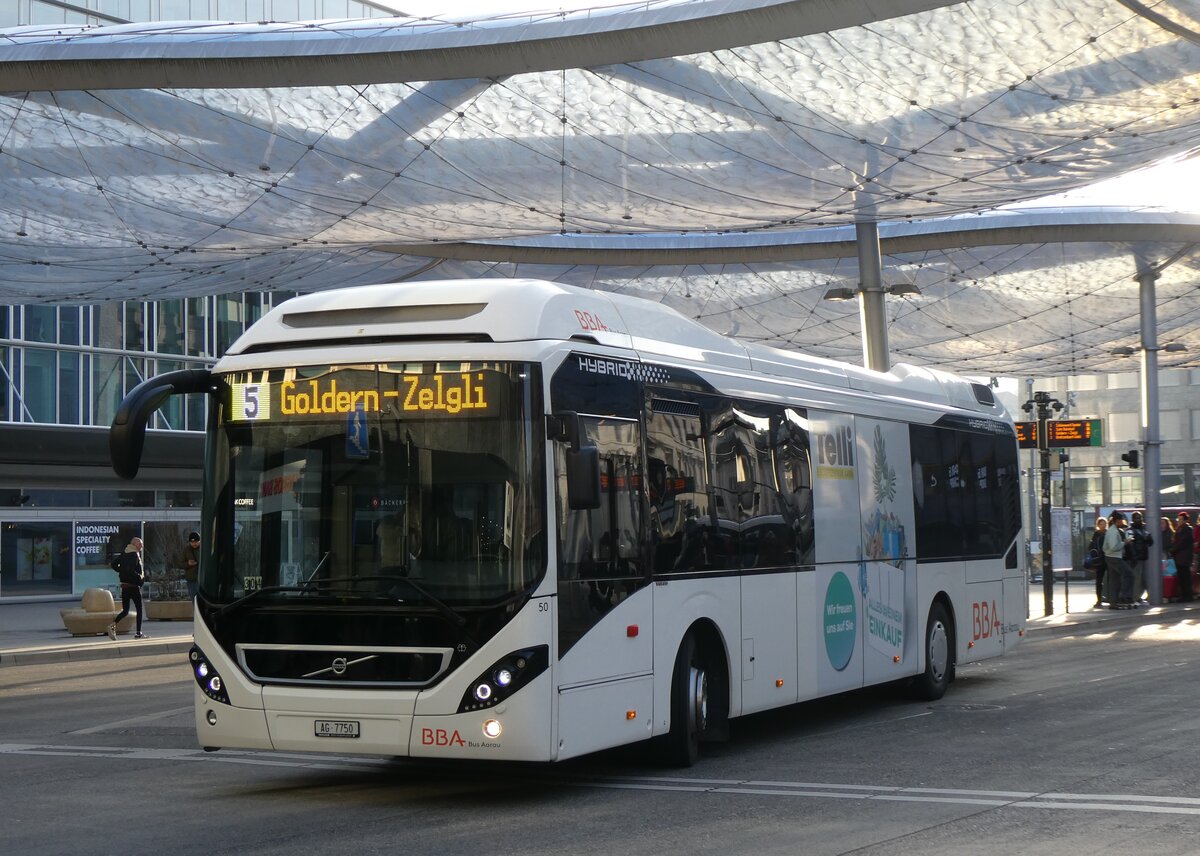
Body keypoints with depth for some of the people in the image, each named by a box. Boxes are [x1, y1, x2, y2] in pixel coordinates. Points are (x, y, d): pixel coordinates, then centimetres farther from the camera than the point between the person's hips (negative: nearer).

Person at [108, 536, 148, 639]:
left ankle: (113, 625, -12)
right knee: (139, 609, 6)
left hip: (124, 585, 7)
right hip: (134, 586, -7)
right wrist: (140, 577, -15)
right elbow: (131, 570, -26)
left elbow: (114, 563, 11)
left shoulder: (124, 554, 9)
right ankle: (138, 633, 9)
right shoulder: (134, 555, -15)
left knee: (125, 611, 11)